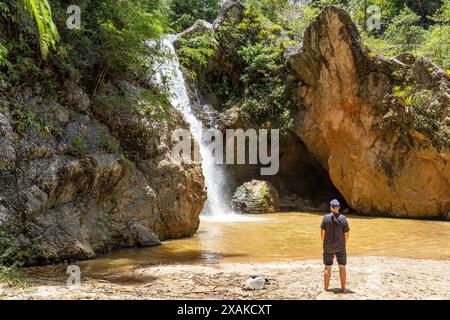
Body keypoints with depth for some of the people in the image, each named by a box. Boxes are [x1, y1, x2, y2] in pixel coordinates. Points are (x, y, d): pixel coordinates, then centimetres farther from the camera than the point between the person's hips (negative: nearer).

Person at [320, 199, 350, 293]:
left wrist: (324, 243, 7)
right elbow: (347, 234, -5)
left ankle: (326, 287, 17)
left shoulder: (326, 217, -11)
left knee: (327, 267, 11)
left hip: (328, 247, 0)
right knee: (342, 267, 12)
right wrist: (344, 244, 11)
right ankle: (343, 288, 14)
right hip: (340, 247, 1)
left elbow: (322, 232, -9)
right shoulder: (343, 218, -8)